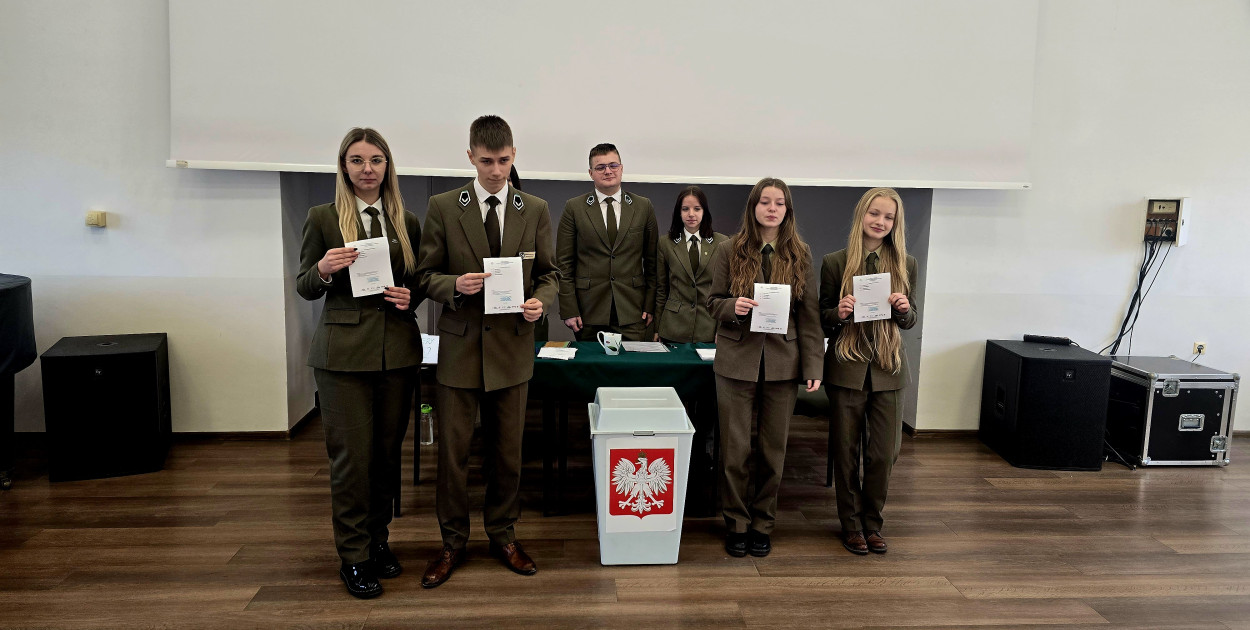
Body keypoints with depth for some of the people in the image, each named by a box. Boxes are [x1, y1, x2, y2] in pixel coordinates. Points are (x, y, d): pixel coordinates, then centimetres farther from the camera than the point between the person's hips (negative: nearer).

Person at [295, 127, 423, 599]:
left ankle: (378, 540, 27)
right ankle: (354, 556, 14)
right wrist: (324, 269, -17)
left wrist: (411, 296, -6)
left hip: (398, 350, 3)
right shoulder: (323, 218, 1)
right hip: (344, 352, -3)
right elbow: (304, 288, 3)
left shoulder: (406, 222, 9)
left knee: (388, 452, 10)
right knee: (351, 455, 0)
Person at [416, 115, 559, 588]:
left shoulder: (535, 210, 4)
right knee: (452, 451, 5)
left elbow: (549, 274, 8)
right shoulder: (442, 207, 0)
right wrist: (454, 286, -19)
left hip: (512, 345, 2)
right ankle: (453, 543, 23)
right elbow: (427, 274, 2)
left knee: (507, 451, 12)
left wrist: (540, 302, -13)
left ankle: (503, 535, 30)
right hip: (459, 346, -1)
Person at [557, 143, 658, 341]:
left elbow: (652, 260, 8)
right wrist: (568, 310, -5)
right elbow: (564, 263, 1)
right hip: (589, 310, -1)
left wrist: (650, 306, 3)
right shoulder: (574, 208, 3)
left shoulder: (643, 207, 7)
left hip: (632, 312, 1)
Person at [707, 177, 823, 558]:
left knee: (773, 449, 9)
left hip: (782, 363, 1)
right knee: (735, 448, 3)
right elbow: (713, 302, 5)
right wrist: (733, 306, -18)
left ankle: (763, 523, 25)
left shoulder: (799, 255, 4)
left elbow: (809, 315, 3)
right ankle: (736, 523, 20)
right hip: (737, 360, -1)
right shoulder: (731, 251, 2)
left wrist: (813, 366, -3)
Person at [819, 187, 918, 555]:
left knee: (885, 453, 5)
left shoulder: (905, 265, 5)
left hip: (888, 369, 2)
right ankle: (851, 525, 23)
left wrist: (905, 309, -11)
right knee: (847, 452, 7)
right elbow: (822, 318, 2)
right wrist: (839, 312, -19)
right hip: (847, 368, -2)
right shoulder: (835, 263, -2)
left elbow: (909, 322, 11)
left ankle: (872, 523, 25)